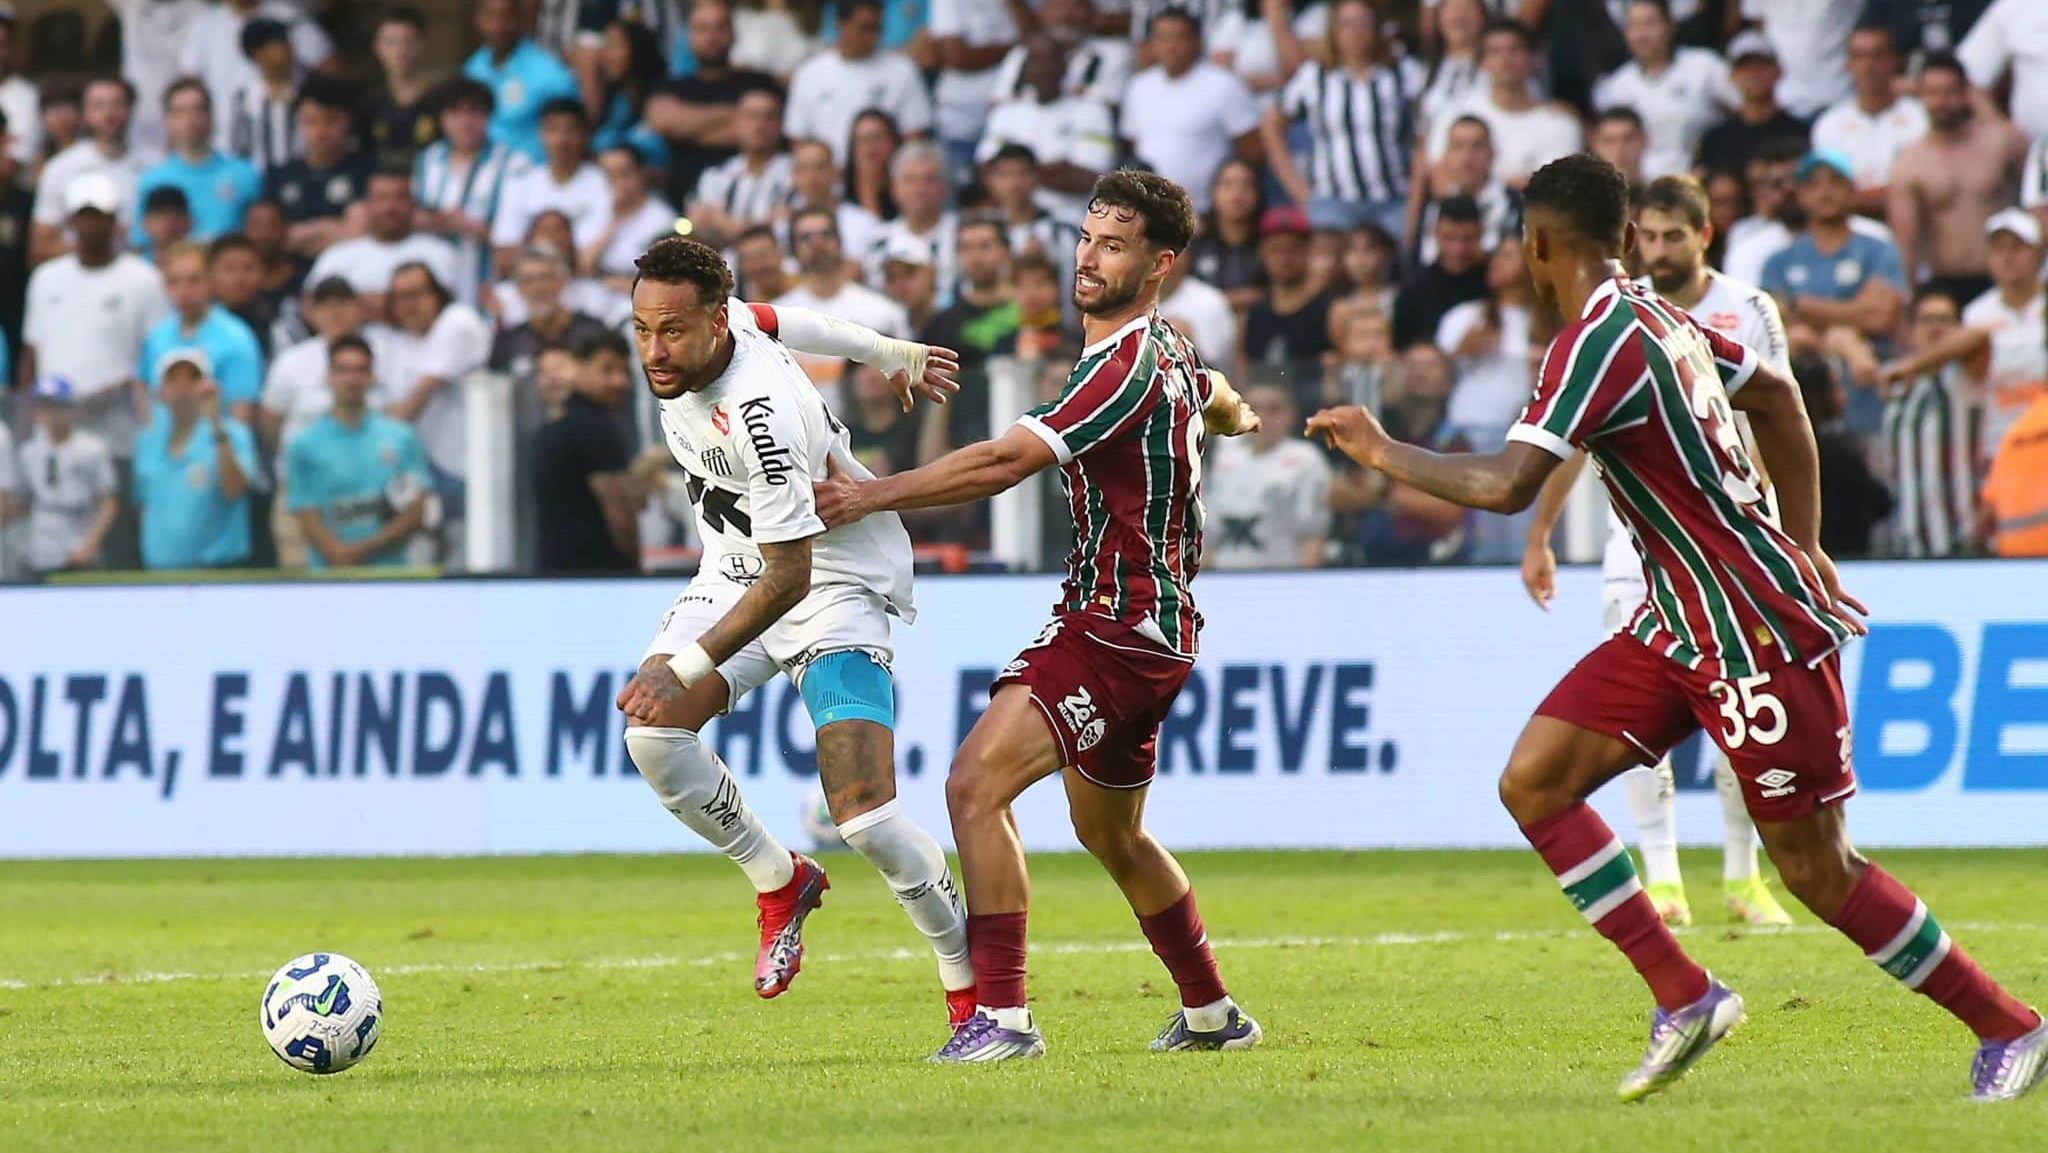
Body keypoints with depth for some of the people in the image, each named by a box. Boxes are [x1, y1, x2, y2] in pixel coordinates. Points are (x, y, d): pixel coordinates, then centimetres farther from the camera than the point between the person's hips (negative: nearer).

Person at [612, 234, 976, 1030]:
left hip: (835, 585, -8)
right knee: (651, 731, -15)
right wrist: (890, 353, 30)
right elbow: (787, 322, 12)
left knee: (863, 812, -19)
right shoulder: (727, 320, -11)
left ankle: (971, 983, 1)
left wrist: (686, 667, -35)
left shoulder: (760, 415, -34)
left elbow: (790, 576, -31)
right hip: (736, 571, 8)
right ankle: (780, 884, 8)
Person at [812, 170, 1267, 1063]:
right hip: (1138, 627, 11)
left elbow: (1004, 462, -25)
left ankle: (1002, 1016, -24)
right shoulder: (1167, 351, 12)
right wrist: (1235, 416, 62)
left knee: (976, 782, -21)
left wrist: (871, 495, -21)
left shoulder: (1130, 367, -19)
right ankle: (1212, 1013, 38)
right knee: (1110, 834, 24)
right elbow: (1214, 396, 38)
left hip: (1120, 623, -11)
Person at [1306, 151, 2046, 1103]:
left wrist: (1385, 454, -14)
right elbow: (1776, 394, 24)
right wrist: (1802, 549, 24)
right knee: (1533, 782, 0)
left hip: (1760, 631, -10)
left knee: (1815, 871, -2)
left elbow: (1506, 485, -29)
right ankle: (1684, 998, 2)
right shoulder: (1657, 319, 9)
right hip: (1680, 622, 10)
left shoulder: (1599, 343, -20)